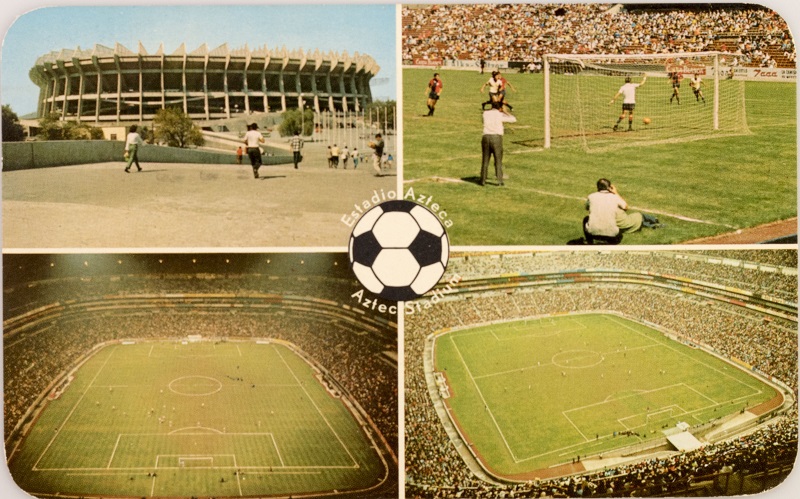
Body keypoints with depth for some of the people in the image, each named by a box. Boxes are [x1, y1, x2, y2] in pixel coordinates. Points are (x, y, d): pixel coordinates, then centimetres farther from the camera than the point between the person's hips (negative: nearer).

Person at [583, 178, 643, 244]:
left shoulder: (591, 196, 5)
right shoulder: (614, 197, 4)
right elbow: (626, 207, 21)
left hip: (592, 231, -3)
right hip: (610, 233, 3)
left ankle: (589, 243, 23)